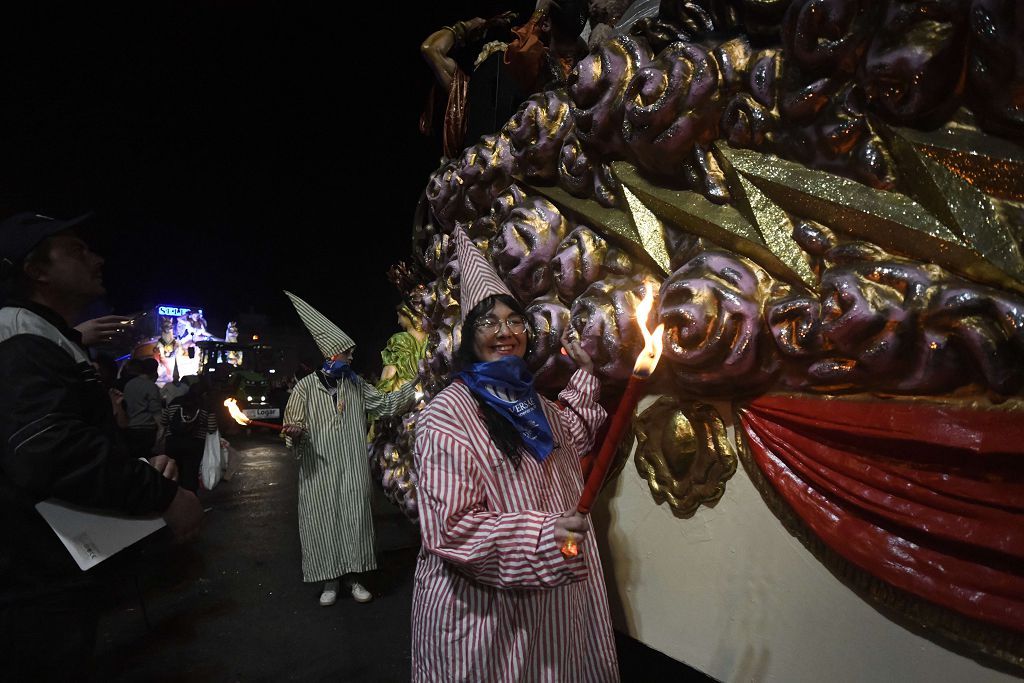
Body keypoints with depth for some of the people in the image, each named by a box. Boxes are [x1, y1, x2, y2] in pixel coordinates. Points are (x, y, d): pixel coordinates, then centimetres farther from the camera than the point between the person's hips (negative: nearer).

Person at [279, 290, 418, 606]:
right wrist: (296, 433, -23)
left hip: (352, 470, 3)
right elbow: (293, 426, 0)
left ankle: (351, 575, 23)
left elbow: (386, 404, 5)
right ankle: (330, 580, 22)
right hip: (319, 470, -2)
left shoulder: (356, 384, 7)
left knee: (354, 518, 6)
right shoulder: (306, 386, -2)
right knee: (324, 521, 4)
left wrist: (414, 385, -4)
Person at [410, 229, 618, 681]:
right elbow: (448, 528, -23)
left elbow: (570, 441, 23)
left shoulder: (533, 402, 3)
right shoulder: (448, 413, -21)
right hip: (482, 609, -7)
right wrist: (540, 534, -33)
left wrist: (584, 376, 15)